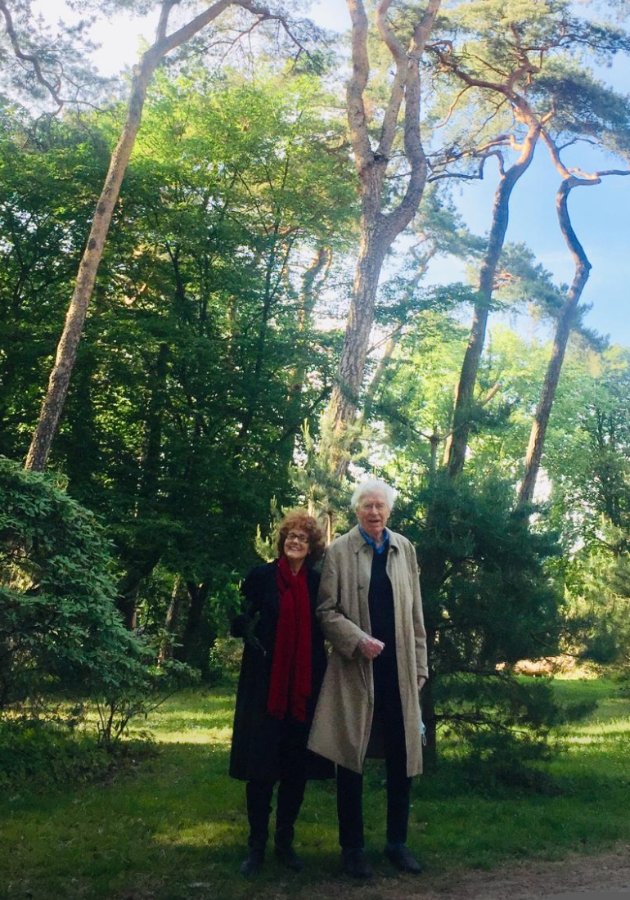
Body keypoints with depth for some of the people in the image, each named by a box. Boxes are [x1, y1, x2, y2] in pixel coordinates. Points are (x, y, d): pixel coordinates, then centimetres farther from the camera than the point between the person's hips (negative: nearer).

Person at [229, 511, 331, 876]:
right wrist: (247, 629, -18)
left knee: (297, 764, 8)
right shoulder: (262, 576, 0)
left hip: (306, 685, 2)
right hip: (267, 683, -2)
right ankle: (257, 845, 15)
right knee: (261, 765, 1)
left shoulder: (318, 582, 6)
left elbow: (328, 626, 10)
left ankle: (285, 840, 23)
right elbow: (238, 622, 2)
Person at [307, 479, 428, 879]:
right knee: (352, 759, 7)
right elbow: (326, 610, -5)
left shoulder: (405, 549, 6)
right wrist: (358, 640, -18)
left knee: (403, 757, 9)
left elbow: (415, 614, 9)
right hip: (355, 668, -3)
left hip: (397, 668, 3)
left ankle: (398, 842, 26)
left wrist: (419, 665, 7)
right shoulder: (339, 550, -4)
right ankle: (352, 847, 21)